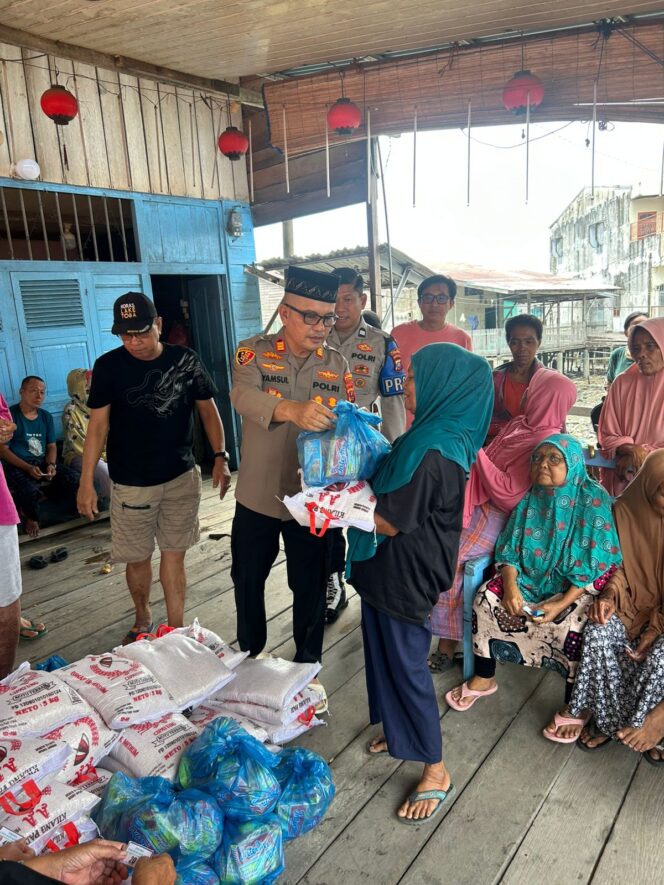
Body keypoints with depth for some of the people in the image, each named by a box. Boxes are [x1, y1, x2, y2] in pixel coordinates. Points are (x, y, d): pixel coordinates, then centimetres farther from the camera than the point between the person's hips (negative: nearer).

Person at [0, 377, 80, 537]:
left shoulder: (46, 417, 11)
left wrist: (51, 465, -11)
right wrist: (28, 468, -21)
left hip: (42, 462, 6)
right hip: (17, 465, -5)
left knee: (73, 477, -18)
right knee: (29, 489, -35)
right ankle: (30, 517, 2)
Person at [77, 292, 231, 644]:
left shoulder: (186, 360, -2)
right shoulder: (108, 366, -6)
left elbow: (207, 409, 6)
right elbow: (98, 424, -6)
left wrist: (220, 457, -2)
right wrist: (87, 481, -10)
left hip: (182, 477, 1)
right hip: (131, 483, -1)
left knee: (174, 555, 6)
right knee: (137, 558, 11)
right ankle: (142, 620, 36)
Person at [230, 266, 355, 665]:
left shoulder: (337, 364, -1)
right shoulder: (254, 351, -9)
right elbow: (243, 395, -29)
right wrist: (292, 410, -48)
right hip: (258, 496, 0)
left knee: (311, 587, 13)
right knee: (247, 580, 18)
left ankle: (307, 664, 37)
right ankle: (249, 657, 44)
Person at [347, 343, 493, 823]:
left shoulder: (431, 452, -28)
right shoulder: (437, 436, 3)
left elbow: (390, 521, -24)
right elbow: (392, 488, 12)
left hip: (405, 576, -9)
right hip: (391, 570, 9)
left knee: (406, 664, 6)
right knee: (387, 654, 24)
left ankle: (436, 770, 25)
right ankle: (402, 731, 46)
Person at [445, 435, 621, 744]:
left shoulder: (593, 501, -15)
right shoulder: (531, 500, -1)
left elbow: (596, 564, -17)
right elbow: (510, 551, 1)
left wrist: (561, 604, -26)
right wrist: (510, 586, -18)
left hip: (577, 585, -4)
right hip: (529, 576, 5)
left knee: (571, 625, -31)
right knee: (486, 597, -16)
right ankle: (483, 678, 4)